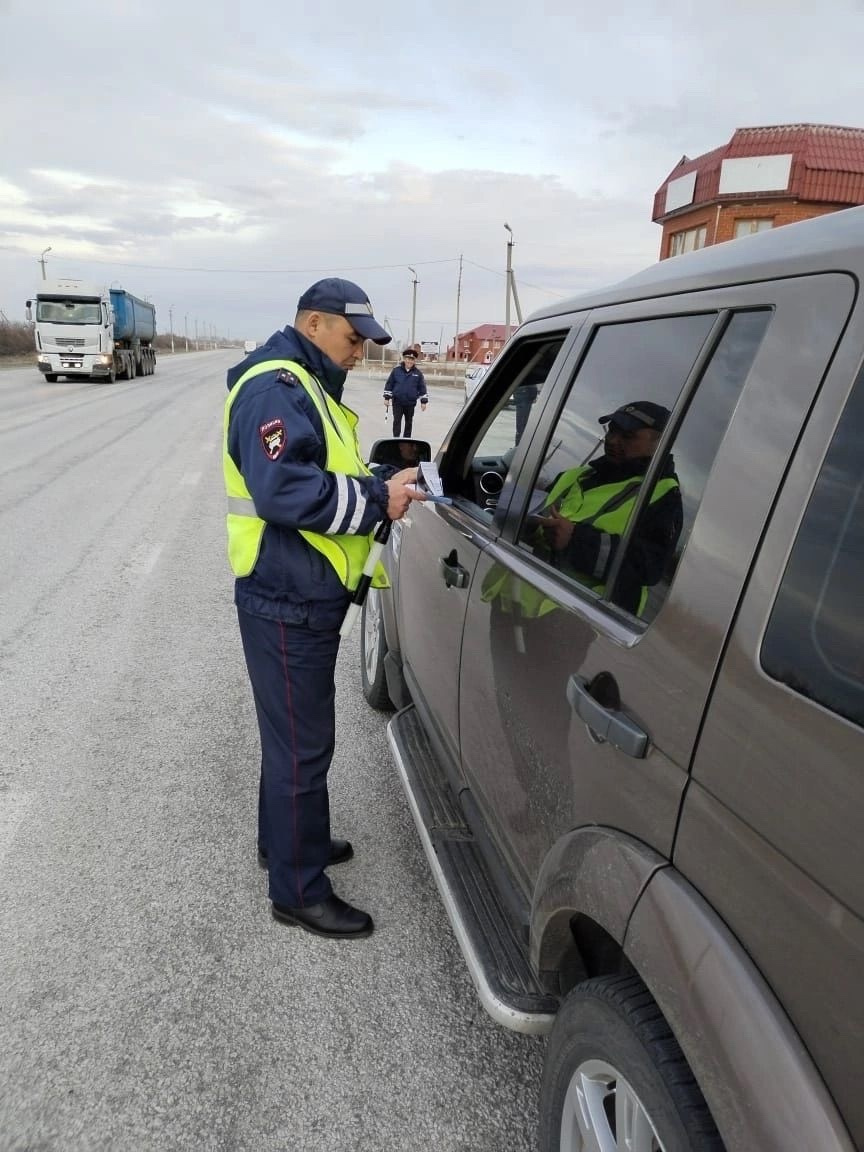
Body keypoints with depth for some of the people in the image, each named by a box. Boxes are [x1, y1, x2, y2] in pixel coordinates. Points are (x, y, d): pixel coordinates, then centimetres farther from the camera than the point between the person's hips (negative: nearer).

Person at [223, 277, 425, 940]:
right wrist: (378, 499, -25)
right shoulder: (275, 389, -18)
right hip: (286, 603, -11)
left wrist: (385, 485, 6)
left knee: (296, 734, 22)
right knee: (303, 744, 0)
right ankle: (299, 890, 15)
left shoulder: (306, 387, 17)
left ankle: (287, 840, 40)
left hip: (307, 595, 11)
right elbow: (284, 491, -32)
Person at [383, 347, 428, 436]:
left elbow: (422, 387, 5)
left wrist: (423, 401, 2)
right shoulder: (396, 370, -3)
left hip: (410, 403, 1)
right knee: (397, 421, -5)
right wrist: (387, 398, 0)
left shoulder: (418, 373, 0)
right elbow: (389, 383, 2)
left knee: (409, 422, 11)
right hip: (397, 402, -1)